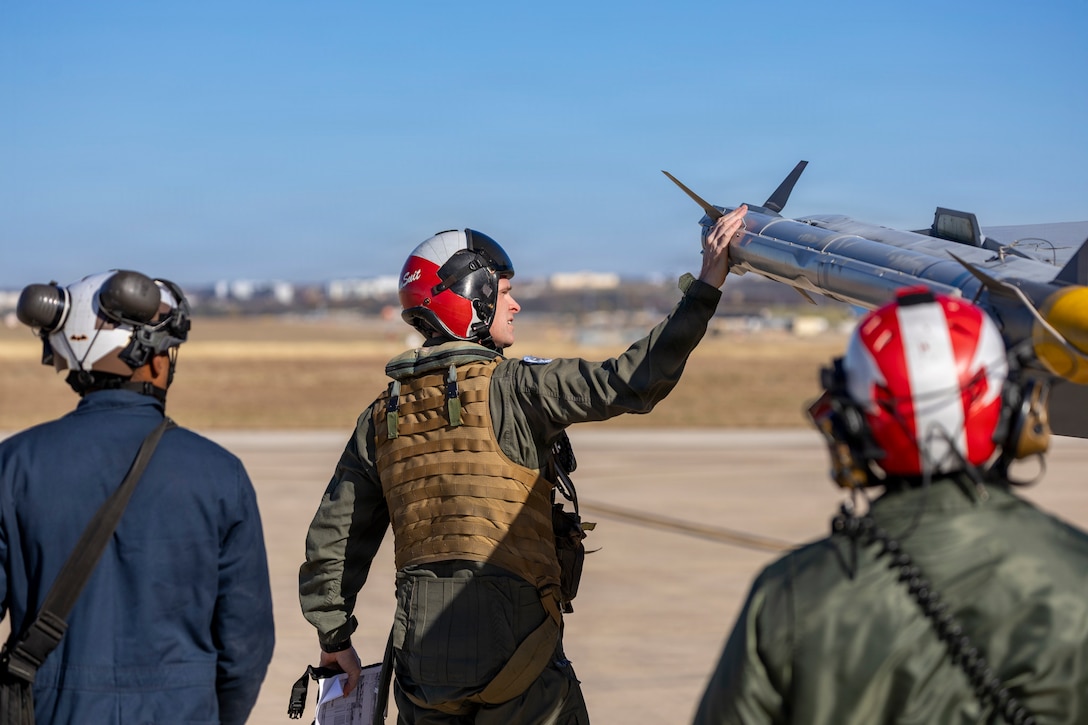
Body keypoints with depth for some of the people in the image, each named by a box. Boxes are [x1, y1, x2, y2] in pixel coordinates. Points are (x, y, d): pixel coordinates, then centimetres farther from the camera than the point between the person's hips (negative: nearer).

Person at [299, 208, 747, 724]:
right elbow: (629, 382, -17)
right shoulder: (510, 388, -8)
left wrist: (334, 637, 25)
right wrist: (705, 287, -14)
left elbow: (332, 541, 13)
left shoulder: (383, 417, 10)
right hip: (511, 654, -5)